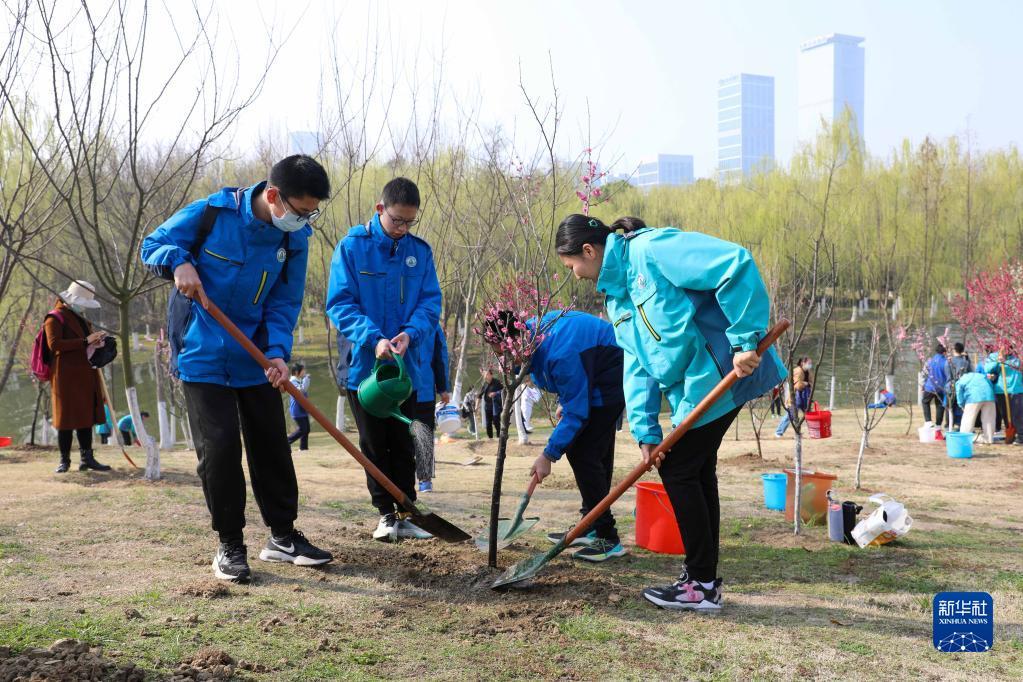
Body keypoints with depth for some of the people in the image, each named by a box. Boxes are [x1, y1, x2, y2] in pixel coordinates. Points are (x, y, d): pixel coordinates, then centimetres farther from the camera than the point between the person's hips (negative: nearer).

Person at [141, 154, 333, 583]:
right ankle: (230, 545, 8)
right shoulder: (211, 213, -15)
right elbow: (153, 245, -5)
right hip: (203, 354, -4)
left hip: (256, 357, 4)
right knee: (219, 445, -7)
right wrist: (179, 262, -27)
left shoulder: (295, 239, -4)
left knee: (272, 443, 8)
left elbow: (285, 303, -1)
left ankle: (283, 536, 22)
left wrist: (278, 351, -16)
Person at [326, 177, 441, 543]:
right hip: (364, 364, -2)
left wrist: (410, 333, -21)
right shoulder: (351, 247, -7)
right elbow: (340, 304, -12)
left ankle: (405, 513, 19)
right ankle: (386, 513, 21)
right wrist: (373, 338, -26)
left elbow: (430, 302, -1)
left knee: (403, 444, 9)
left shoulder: (420, 251, 2)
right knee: (374, 444, 9)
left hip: (405, 366, 2)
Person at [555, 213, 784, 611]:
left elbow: (735, 265, -24)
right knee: (697, 472, 14)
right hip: (693, 384, 10)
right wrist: (646, 430, -1)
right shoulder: (616, 293, 14)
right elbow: (637, 365, 9)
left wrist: (745, 340, -26)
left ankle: (701, 585, 7)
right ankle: (704, 577, 26)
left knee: (678, 472, -4)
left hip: (722, 371, -10)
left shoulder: (650, 249, -16)